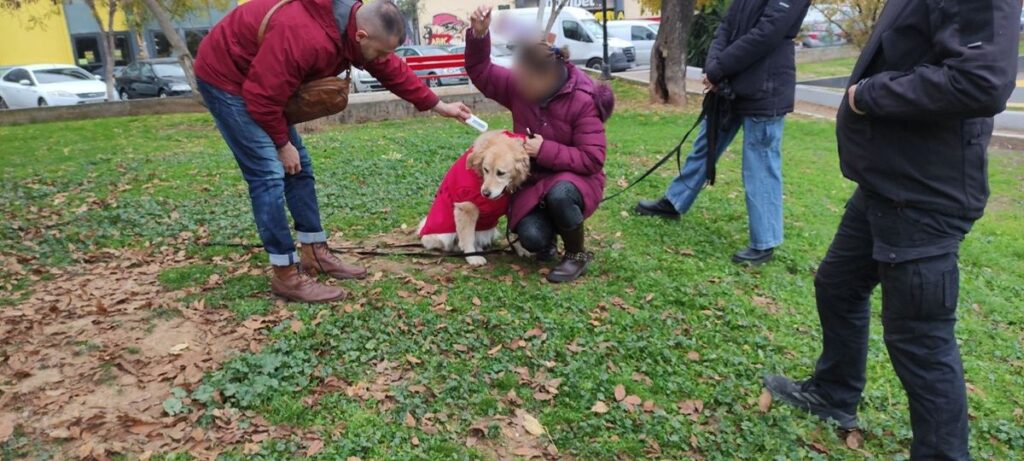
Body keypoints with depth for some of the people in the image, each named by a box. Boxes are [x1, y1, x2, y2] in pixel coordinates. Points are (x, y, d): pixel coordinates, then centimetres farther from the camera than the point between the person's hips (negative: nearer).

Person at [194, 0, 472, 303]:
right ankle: (287, 276, -9)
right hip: (224, 78, -9)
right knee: (269, 173, -15)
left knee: (299, 166, 8)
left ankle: (315, 255, 17)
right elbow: (262, 97, -30)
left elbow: (394, 71, 6)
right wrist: (282, 144, -16)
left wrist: (438, 106, 9)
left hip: (260, 81, 10)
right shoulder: (305, 38, -36)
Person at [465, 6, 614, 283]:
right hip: (533, 179, 4)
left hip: (574, 177, -3)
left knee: (559, 195, -40)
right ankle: (547, 239, 17)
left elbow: (592, 159, -22)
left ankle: (578, 256, -11)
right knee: (532, 238, -23)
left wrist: (545, 150, -27)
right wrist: (479, 34, -17)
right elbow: (480, 73, 0)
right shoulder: (520, 86, -6)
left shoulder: (584, 101, -20)